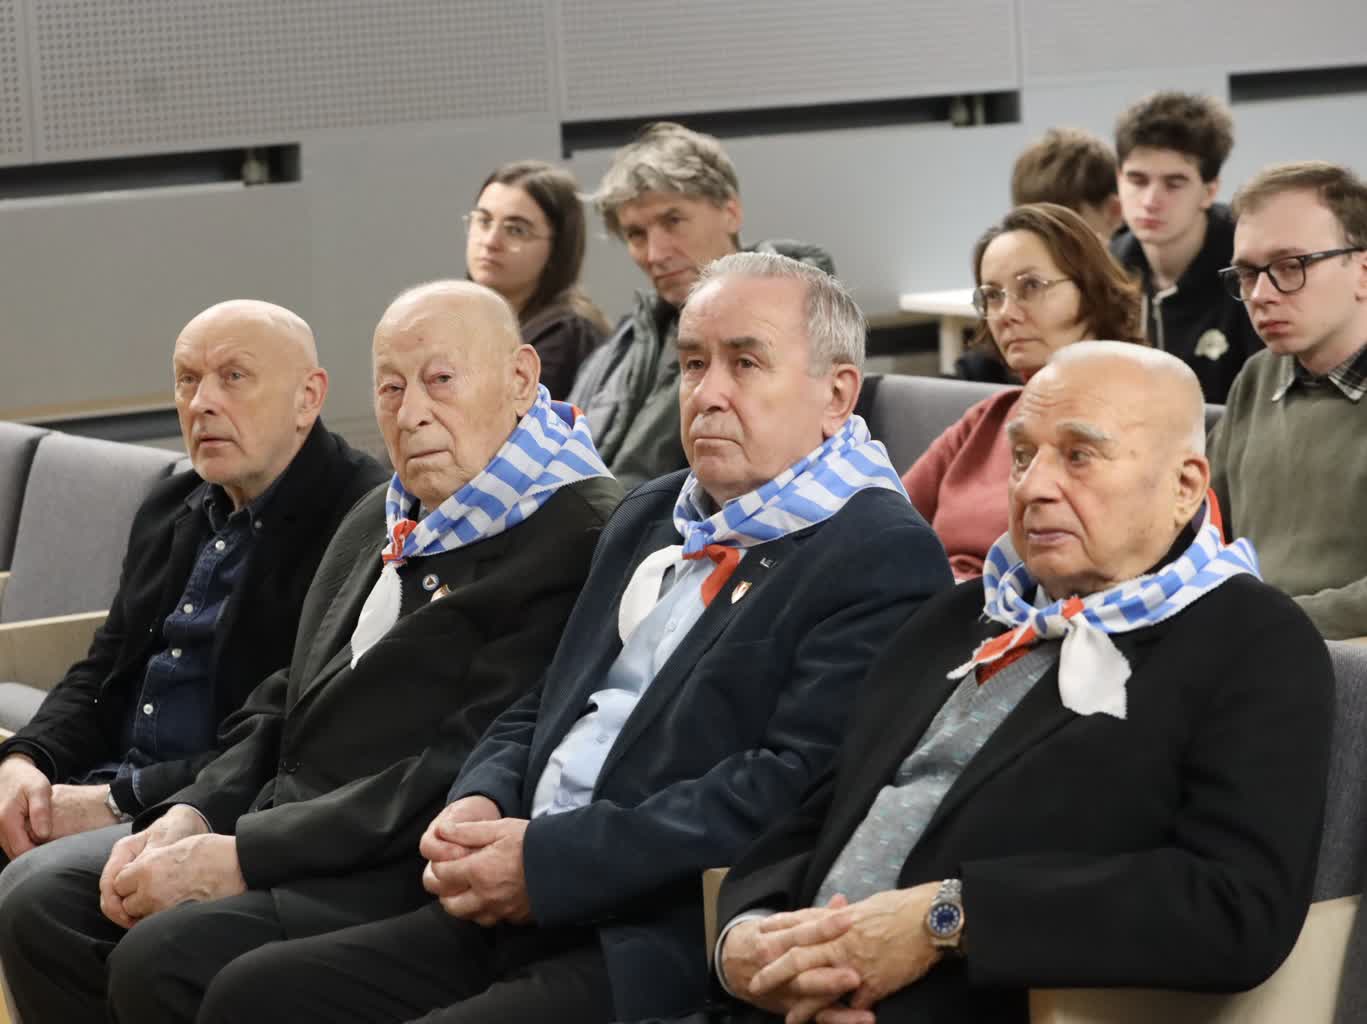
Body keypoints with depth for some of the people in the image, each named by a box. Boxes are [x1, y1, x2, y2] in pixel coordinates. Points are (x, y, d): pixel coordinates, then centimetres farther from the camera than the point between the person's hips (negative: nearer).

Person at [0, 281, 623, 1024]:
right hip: (278, 840, 9)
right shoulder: (379, 522, 20)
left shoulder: (575, 541, -12)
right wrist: (193, 815, 3)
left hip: (402, 880, -9)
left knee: (162, 959, -28)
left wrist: (243, 856, -18)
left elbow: (460, 778, -20)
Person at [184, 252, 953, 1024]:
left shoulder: (885, 559, -8)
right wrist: (481, 802, 1)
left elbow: (797, 785, -18)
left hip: (657, 955, -8)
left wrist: (549, 862, -17)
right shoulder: (651, 518, 20)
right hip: (517, 915, 9)